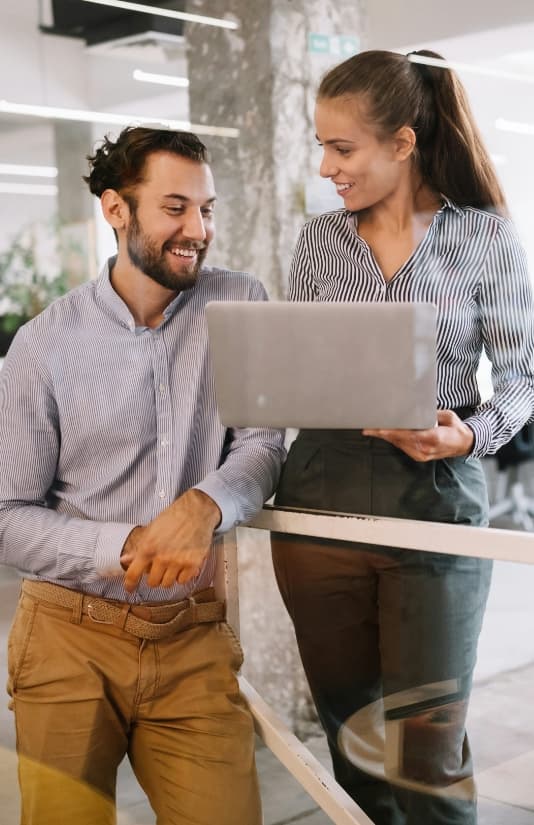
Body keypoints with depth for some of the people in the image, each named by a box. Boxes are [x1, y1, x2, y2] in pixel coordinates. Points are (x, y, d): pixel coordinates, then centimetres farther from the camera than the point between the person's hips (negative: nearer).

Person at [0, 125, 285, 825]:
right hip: (71, 636, -1)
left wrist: (204, 505, -25)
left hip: (193, 639, 2)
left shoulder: (240, 307, 0)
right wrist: (126, 548, -20)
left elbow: (263, 445, -4)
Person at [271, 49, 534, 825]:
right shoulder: (319, 238, 8)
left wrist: (471, 434, -19)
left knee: (429, 750, -1)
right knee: (350, 732, 12)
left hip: (437, 502, -3)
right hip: (320, 501, 4)